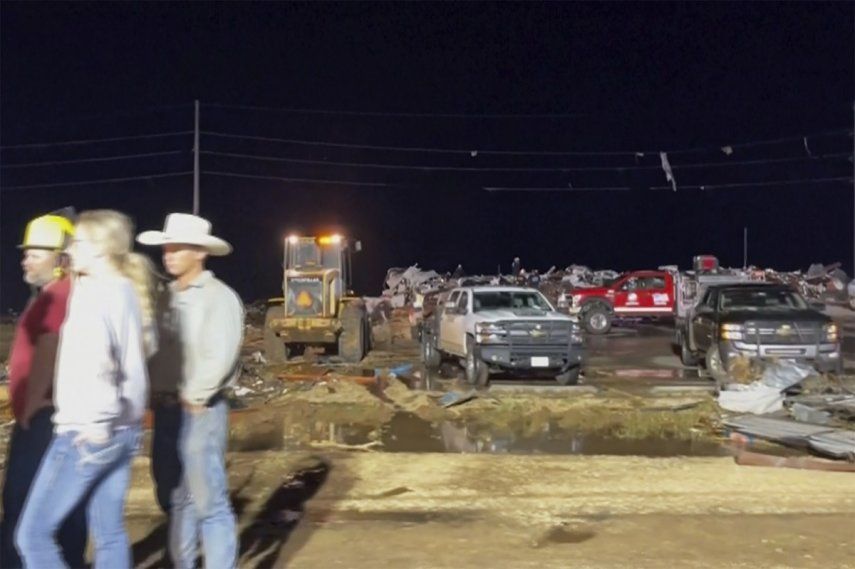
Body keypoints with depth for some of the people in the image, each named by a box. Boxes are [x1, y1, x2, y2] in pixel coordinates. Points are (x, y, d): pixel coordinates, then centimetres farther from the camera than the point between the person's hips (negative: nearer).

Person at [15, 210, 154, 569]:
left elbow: (94, 357, -26)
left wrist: (95, 421, -21)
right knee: (110, 533, 13)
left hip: (87, 430, -8)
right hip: (123, 428, 8)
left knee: (33, 533, 4)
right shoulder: (127, 290, 12)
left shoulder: (93, 290, -13)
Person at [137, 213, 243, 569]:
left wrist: (192, 397, -12)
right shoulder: (168, 295, 12)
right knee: (176, 499, 17)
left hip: (199, 412, -7)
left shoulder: (218, 296, -9)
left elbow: (221, 357, -18)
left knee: (209, 502, -1)